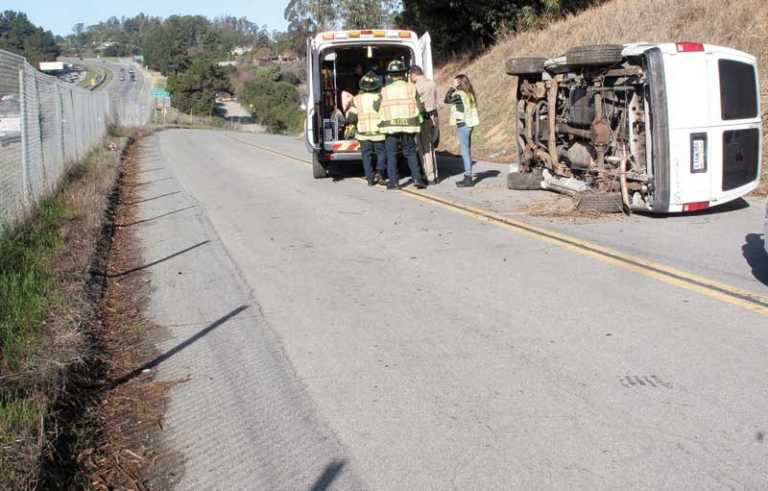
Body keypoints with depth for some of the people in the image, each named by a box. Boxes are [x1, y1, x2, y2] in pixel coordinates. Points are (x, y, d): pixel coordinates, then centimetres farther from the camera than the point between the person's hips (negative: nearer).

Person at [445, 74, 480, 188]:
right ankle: (468, 176, 19)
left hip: (463, 124, -9)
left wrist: (451, 89, 3)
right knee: (467, 150, 13)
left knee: (465, 151, -7)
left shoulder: (459, 94, -14)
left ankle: (468, 178, -6)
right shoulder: (469, 94, 11)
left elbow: (447, 100, -6)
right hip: (469, 124, 9)